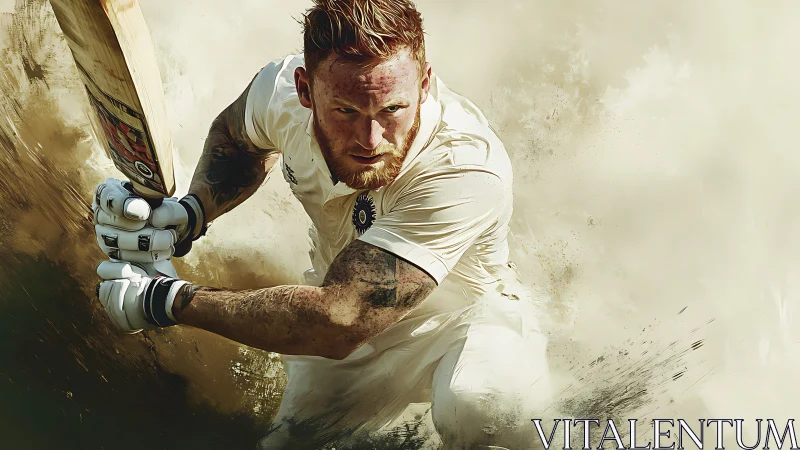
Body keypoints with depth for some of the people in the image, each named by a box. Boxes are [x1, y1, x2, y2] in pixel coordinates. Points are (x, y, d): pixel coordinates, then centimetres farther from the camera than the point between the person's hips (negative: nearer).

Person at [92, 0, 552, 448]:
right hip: (344, 297, 5)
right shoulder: (282, 90, -22)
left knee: (484, 400, -36)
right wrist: (189, 214, -16)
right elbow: (236, 135, 6)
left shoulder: (467, 170, -41)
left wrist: (166, 298, -33)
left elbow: (337, 322, -41)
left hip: (458, 319, -5)